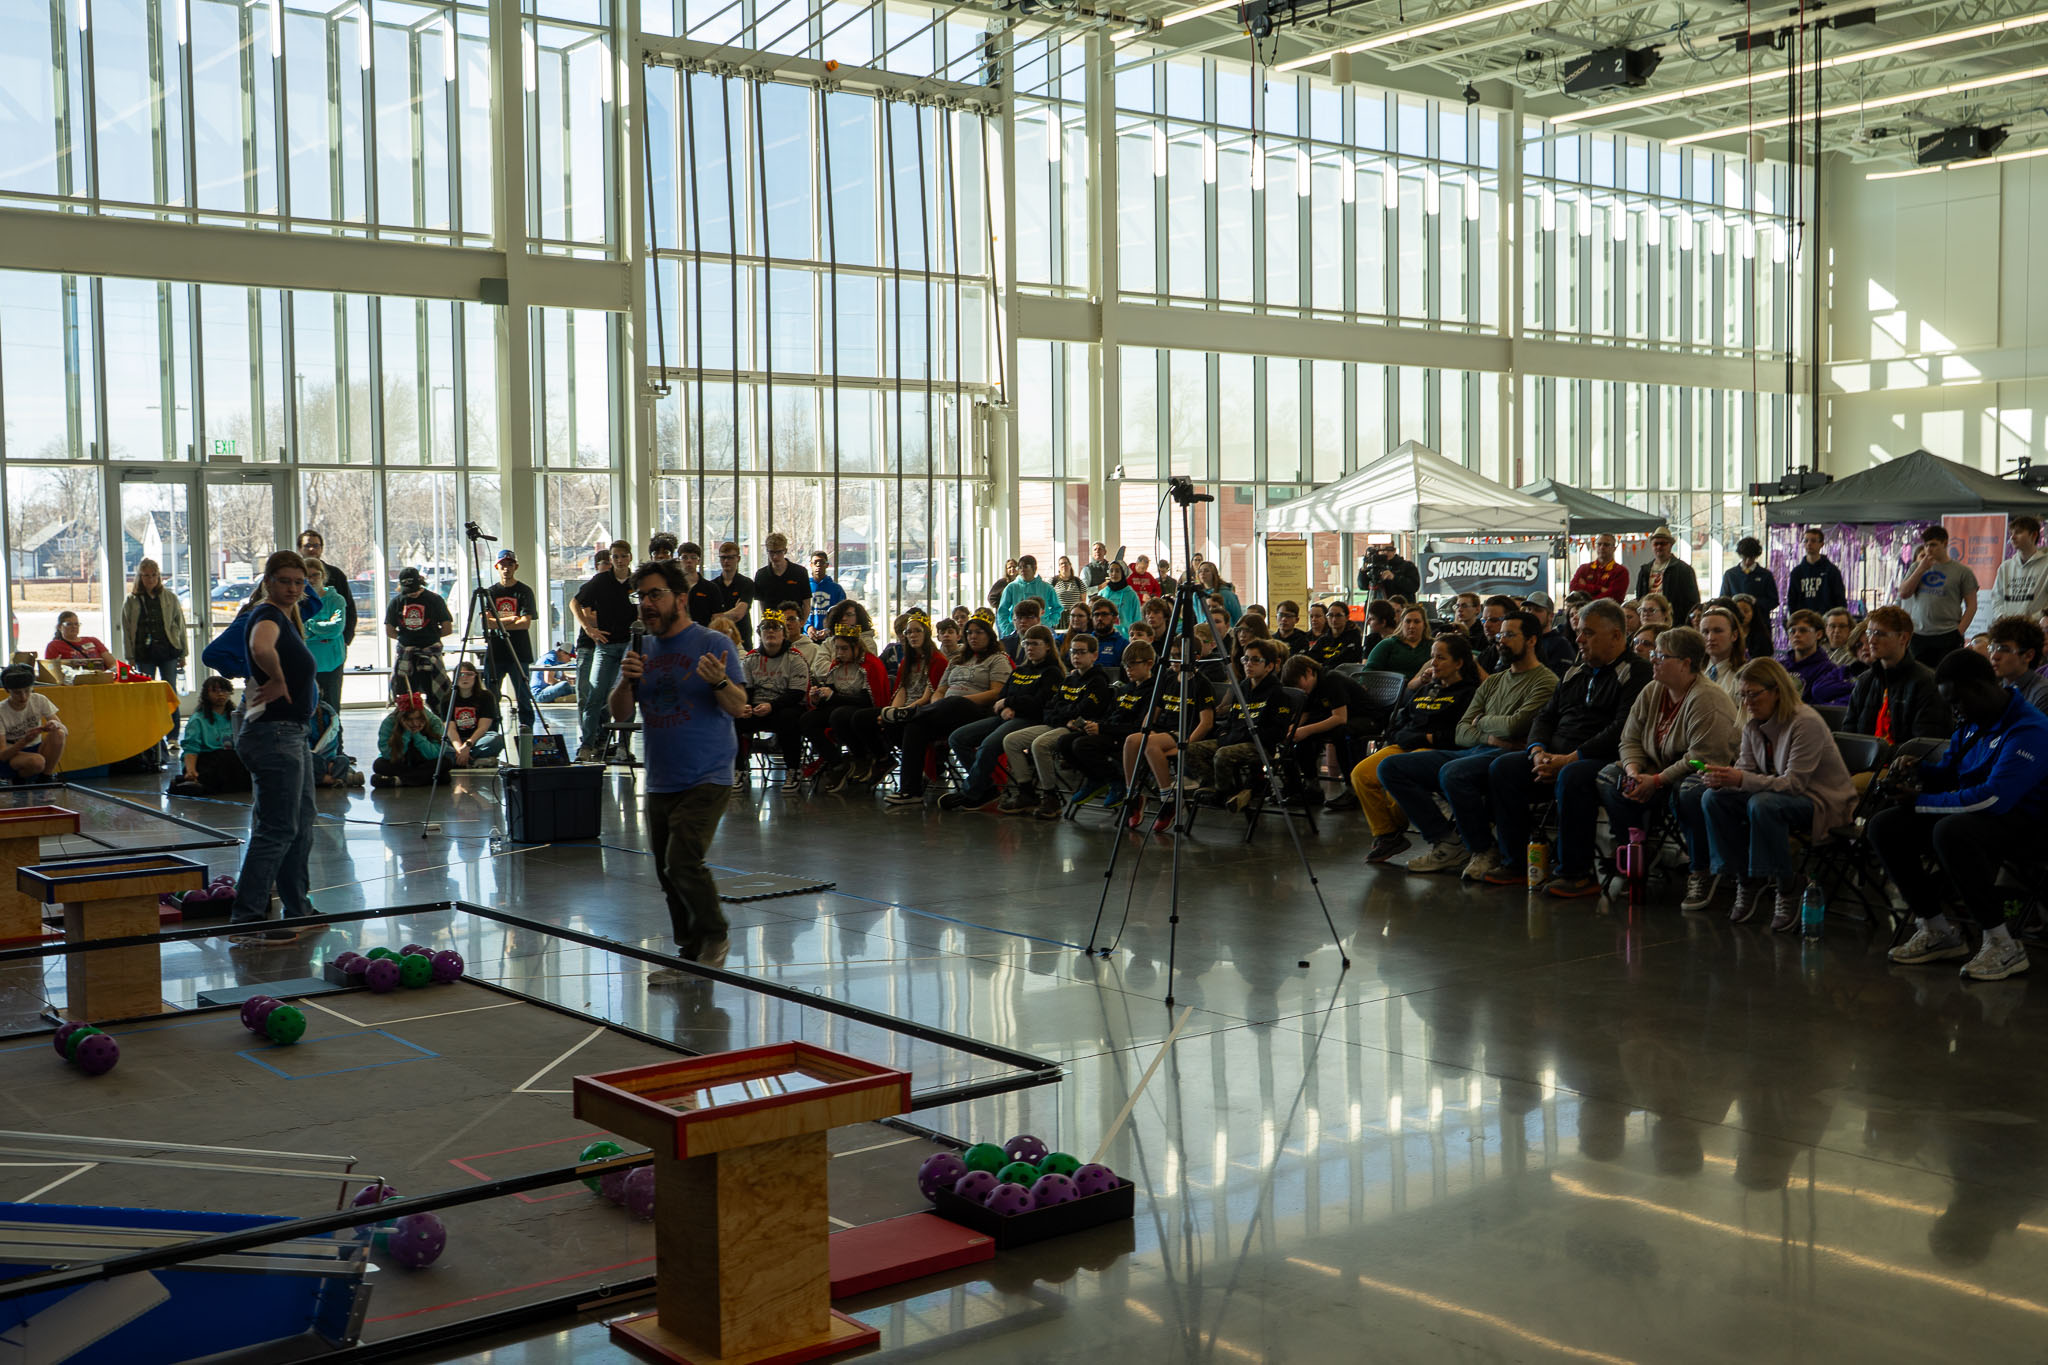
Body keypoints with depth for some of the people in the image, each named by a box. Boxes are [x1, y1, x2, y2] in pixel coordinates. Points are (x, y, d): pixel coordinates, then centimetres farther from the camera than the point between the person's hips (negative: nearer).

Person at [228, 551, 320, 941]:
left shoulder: (288, 617, 14)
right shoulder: (267, 614, -15)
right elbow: (261, 649, -39)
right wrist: (277, 680, -23)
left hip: (293, 733, 11)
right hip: (274, 731, -11)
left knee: (302, 823, 18)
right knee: (278, 828, -9)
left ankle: (298, 909, 28)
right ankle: (246, 919, -8)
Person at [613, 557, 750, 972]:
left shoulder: (713, 644, -5)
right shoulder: (640, 649, 11)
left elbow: (738, 707, -12)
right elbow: (620, 715, 7)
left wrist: (720, 681, -32)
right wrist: (627, 681, -13)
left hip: (706, 779, -6)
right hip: (660, 782, 6)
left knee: (683, 862, -20)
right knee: (667, 873, 10)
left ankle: (713, 937, -1)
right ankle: (690, 957, 22)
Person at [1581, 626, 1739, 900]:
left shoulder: (1708, 700, -19)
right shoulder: (1651, 692, 7)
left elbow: (1703, 758, -25)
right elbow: (1631, 740, 11)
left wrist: (1656, 781, -24)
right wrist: (1633, 771, -11)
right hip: (1661, 772, 8)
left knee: (1686, 791, -41)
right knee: (1609, 777, -10)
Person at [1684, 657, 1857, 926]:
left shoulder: (1806, 722, -22)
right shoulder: (1753, 725, 2)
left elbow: (1794, 783, -26)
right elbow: (1745, 769, 2)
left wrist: (1741, 780, -37)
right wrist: (1723, 778, -23)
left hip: (1822, 800, -8)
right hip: (1779, 792, 8)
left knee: (1762, 805, -37)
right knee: (1713, 798, -12)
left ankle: (1788, 889, -21)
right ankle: (1746, 881, -6)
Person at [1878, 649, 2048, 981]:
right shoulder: (1971, 724, 13)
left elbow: (1994, 797, -28)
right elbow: (1948, 772, 24)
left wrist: (1922, 803, -20)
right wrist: (1916, 770, -1)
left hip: (2019, 820, -9)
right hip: (1970, 813, 9)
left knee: (1950, 831, -39)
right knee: (1883, 826, -4)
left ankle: (2004, 946, -28)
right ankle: (1937, 932, 4)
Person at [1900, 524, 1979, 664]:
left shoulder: (1961, 571, 3)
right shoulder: (1916, 567, 13)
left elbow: (1971, 605, 2)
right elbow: (1903, 594, 2)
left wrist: (1959, 632, -7)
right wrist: (1921, 569, -4)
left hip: (1948, 637, -3)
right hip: (1918, 635, 3)